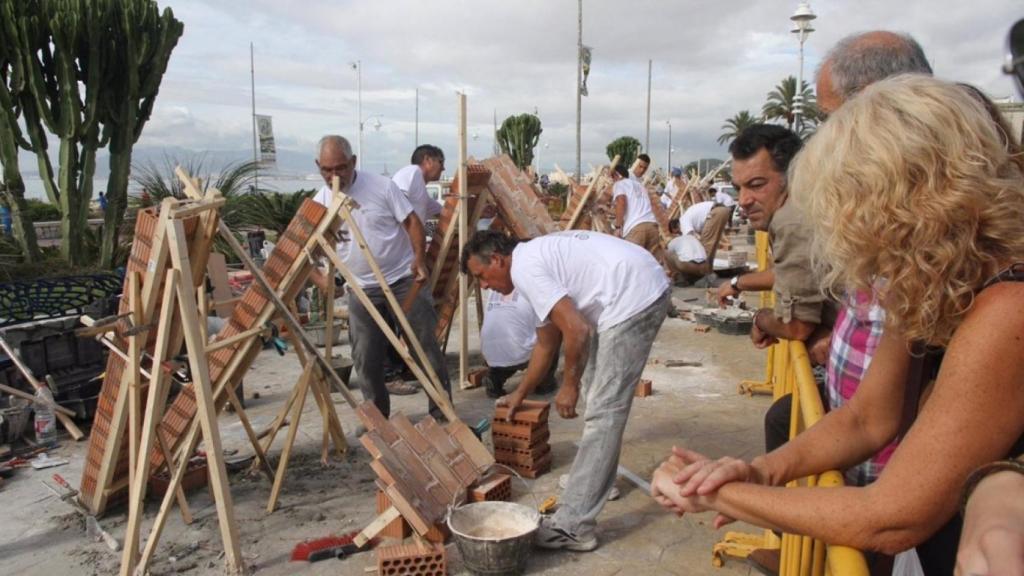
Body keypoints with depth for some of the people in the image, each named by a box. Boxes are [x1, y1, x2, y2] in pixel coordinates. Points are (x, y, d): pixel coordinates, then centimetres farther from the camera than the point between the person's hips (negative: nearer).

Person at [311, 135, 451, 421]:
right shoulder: (321, 202, -1)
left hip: (404, 280, -3)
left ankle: (442, 412, 14)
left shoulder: (382, 186, -10)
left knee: (426, 346, 2)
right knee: (365, 359, 8)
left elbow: (412, 221, -7)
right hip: (362, 290, 3)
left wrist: (418, 258, -20)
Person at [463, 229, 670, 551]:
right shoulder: (536, 257, 21)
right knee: (600, 394, 25)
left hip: (634, 297, -11)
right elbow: (545, 343, 31)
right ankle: (600, 475, 38)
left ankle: (573, 527, -5)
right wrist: (520, 394, 40)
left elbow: (577, 330, -18)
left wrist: (569, 386, -3)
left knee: (603, 410, -9)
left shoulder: (524, 269, -10)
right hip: (645, 287, 11)